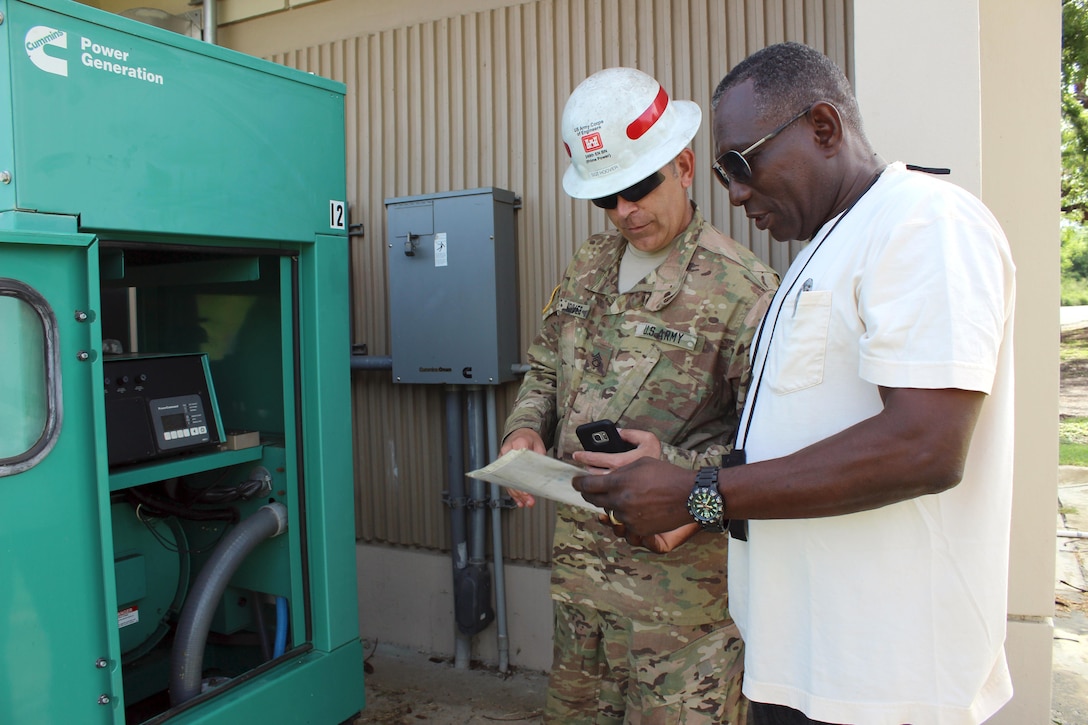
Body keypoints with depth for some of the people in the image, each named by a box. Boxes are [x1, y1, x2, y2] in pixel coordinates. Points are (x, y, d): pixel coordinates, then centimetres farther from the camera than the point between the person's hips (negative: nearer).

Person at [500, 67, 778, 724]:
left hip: (679, 578, -6)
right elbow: (545, 368, 20)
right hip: (577, 564, 7)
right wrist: (525, 429, 0)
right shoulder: (588, 268, 9)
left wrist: (679, 471, -29)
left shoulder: (743, 288, -13)